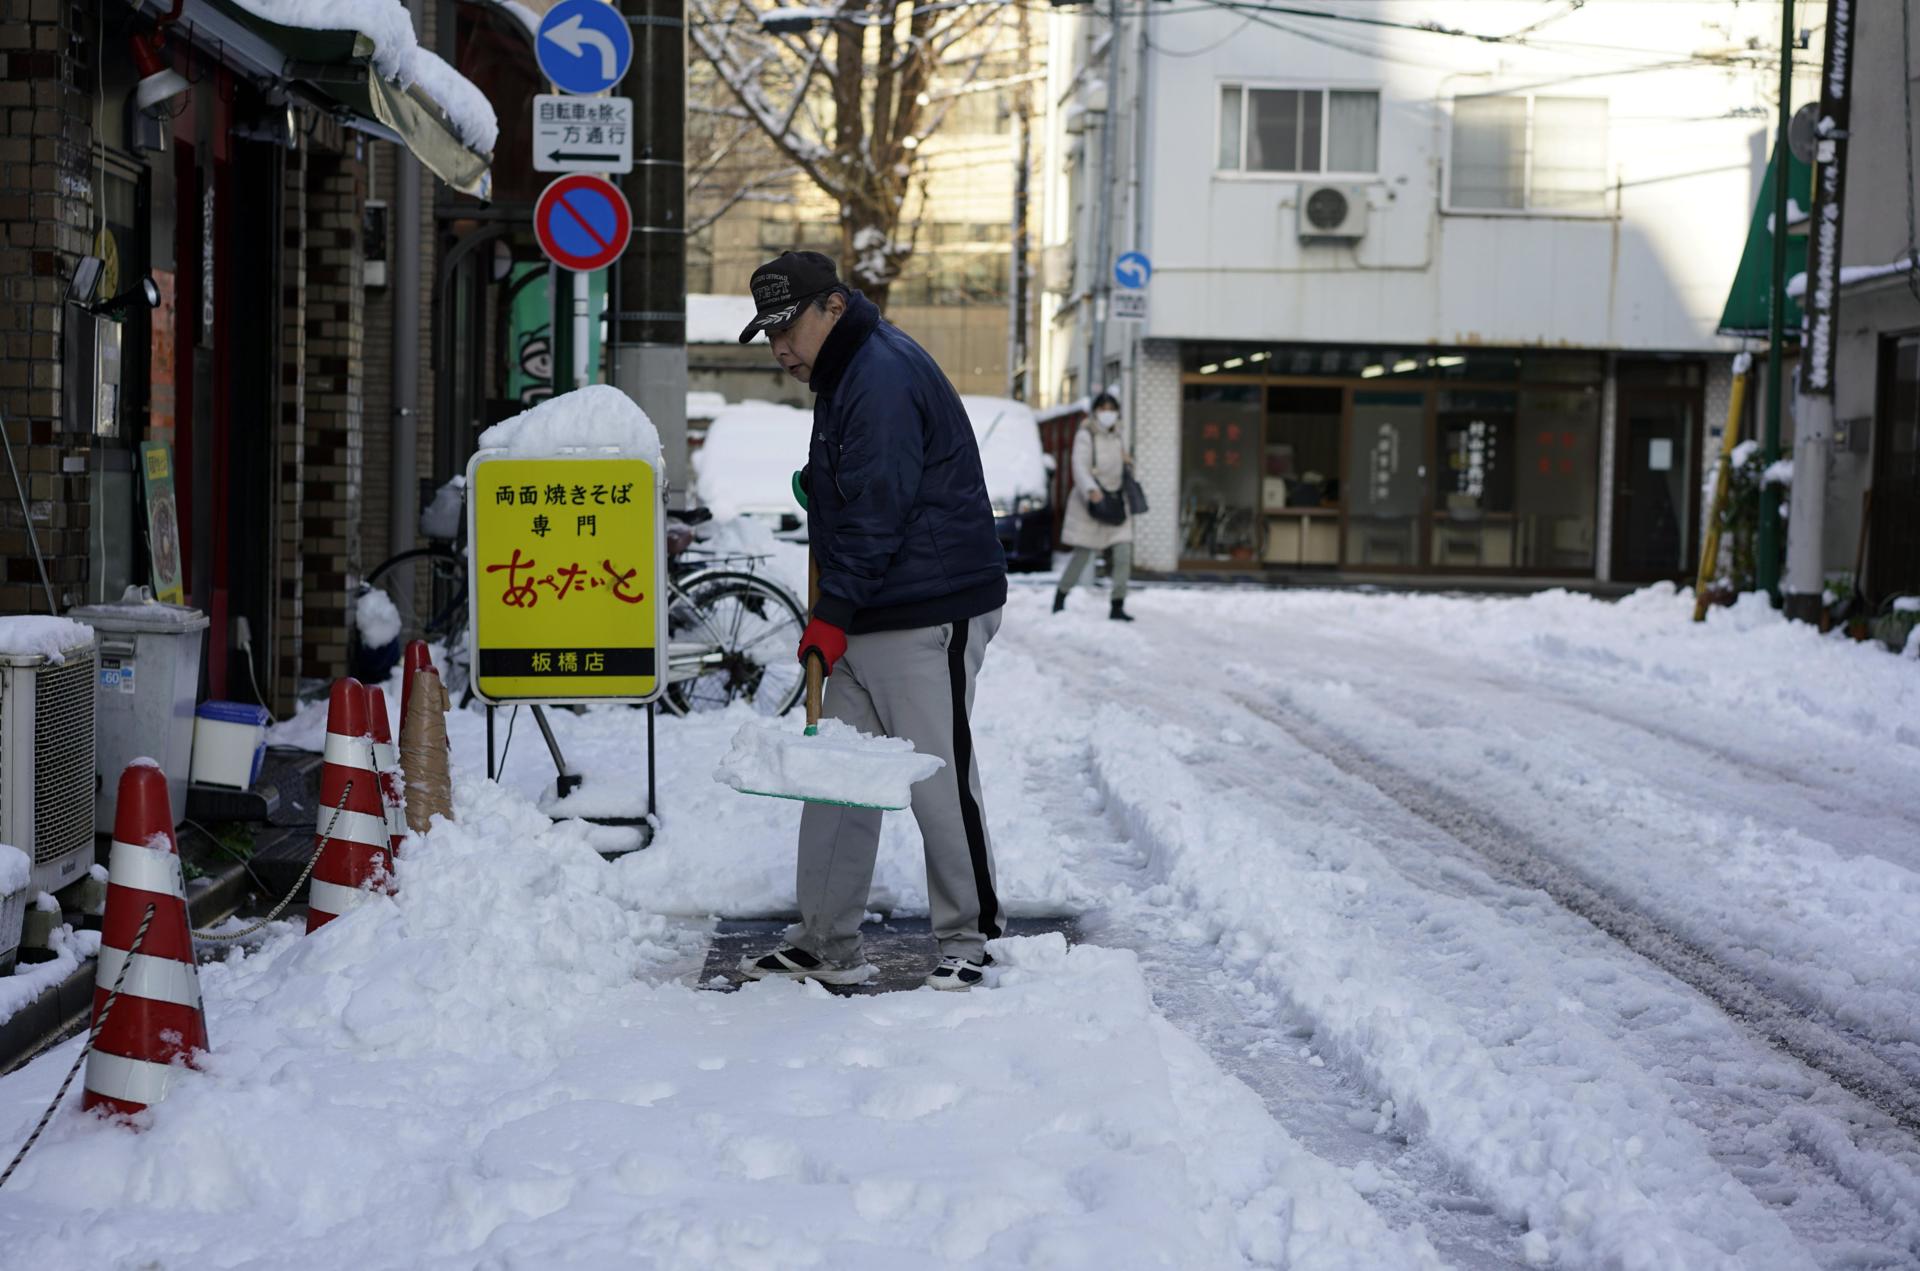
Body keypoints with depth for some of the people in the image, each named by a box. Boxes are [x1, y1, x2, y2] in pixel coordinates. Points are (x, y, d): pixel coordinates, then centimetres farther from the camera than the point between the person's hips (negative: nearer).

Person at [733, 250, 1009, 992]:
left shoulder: (884, 376, -16)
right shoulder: (846, 375, 17)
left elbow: (879, 511, -21)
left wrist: (833, 613, -20)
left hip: (929, 619, -10)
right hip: (870, 619, 10)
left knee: (939, 780, -5)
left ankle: (972, 940, 6)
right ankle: (826, 945, 15)